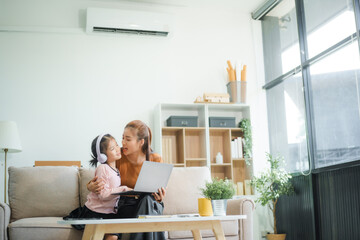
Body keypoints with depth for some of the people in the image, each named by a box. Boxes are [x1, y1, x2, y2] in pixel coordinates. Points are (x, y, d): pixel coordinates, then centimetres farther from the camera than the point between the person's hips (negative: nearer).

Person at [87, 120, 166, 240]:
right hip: (125, 206, -1)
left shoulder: (155, 160, -5)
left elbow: (158, 189, 1)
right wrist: (91, 186, -24)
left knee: (147, 200, -35)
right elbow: (98, 179, 1)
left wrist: (159, 198, -24)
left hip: (152, 207, 1)